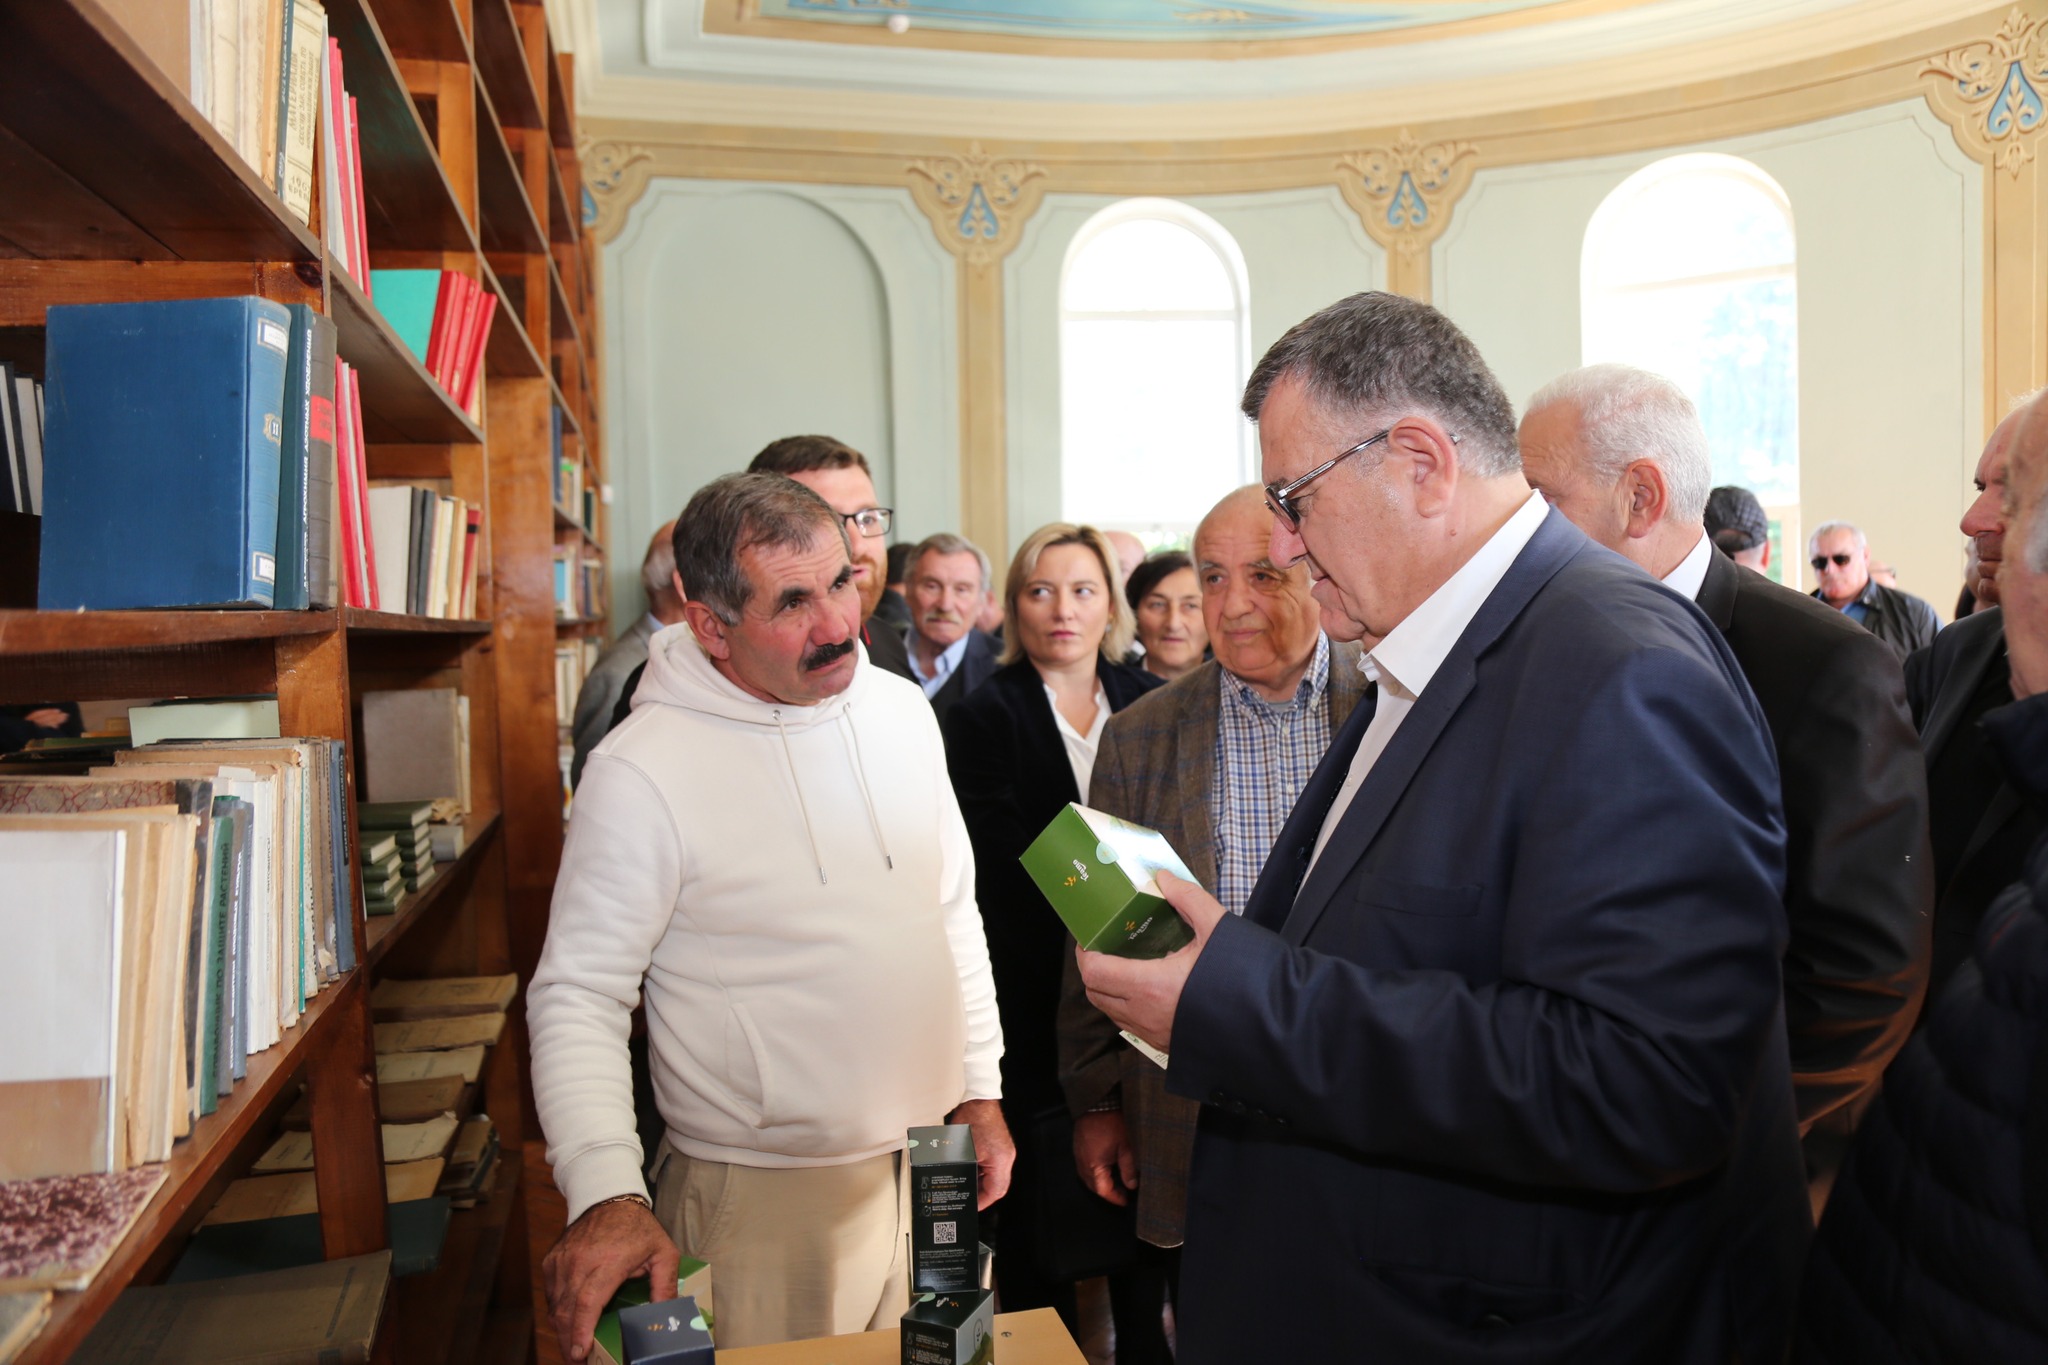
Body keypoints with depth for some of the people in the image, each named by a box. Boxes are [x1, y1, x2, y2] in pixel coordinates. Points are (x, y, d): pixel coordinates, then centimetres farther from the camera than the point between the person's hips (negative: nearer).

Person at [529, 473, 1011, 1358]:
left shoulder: (901, 710, 1)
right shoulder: (641, 771, -17)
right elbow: (576, 995, -14)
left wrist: (980, 1088, 10)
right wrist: (607, 1195, -26)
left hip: (932, 1168, 6)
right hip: (765, 1202, -5)